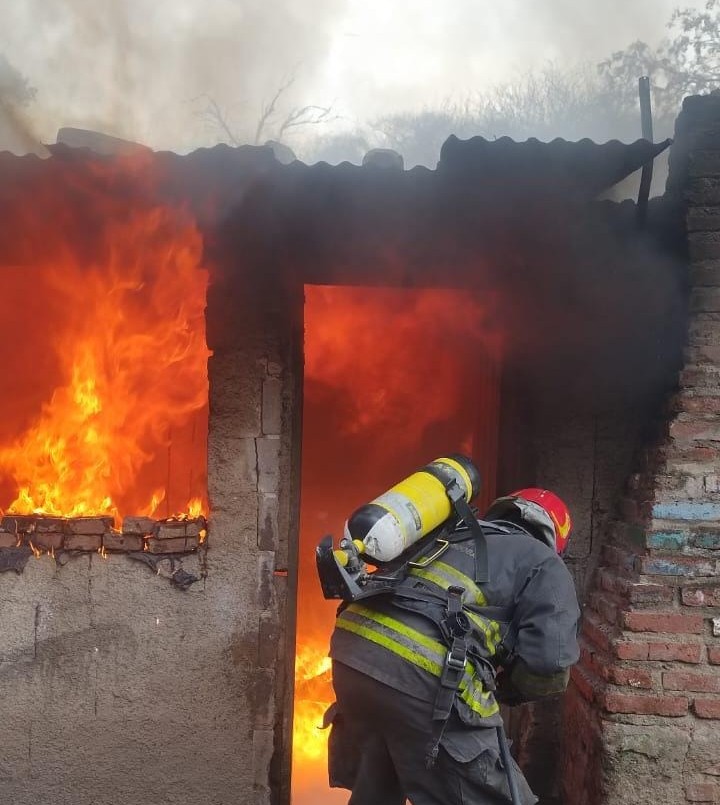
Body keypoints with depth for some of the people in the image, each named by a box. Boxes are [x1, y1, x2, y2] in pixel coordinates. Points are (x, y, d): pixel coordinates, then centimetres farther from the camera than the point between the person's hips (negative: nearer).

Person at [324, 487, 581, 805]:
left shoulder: (451, 537, 32)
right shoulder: (544, 563, 14)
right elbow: (550, 661, 1)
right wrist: (505, 689, 21)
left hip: (352, 649, 7)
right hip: (422, 673, -7)